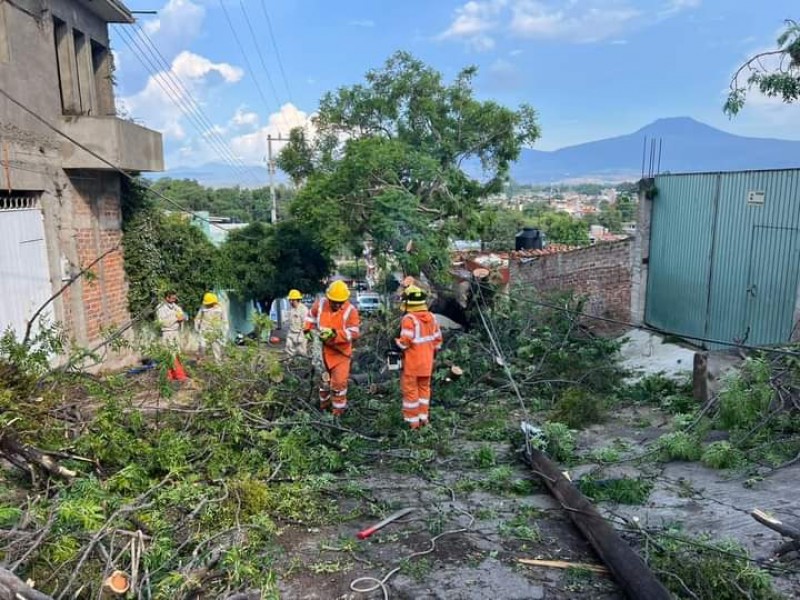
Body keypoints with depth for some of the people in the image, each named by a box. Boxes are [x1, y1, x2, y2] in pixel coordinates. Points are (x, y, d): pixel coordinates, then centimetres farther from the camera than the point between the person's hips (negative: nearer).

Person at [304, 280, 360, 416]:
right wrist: (308, 329, -6)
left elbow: (354, 333, -23)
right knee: (323, 377, 19)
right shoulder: (320, 304, -9)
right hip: (323, 348, 4)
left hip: (341, 351, -4)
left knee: (339, 380, -5)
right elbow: (311, 315, 10)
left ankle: (339, 406, 15)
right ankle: (324, 402, 40)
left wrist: (335, 334, -33)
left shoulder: (351, 311, -19)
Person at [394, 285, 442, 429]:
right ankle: (424, 417, 25)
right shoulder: (431, 317, 3)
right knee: (424, 387, 18)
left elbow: (405, 341, -22)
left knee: (410, 389, 3)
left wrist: (396, 343, -2)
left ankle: (413, 421, 9)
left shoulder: (409, 319, -19)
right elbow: (438, 338, 9)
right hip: (427, 361, 7)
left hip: (412, 362, -6)